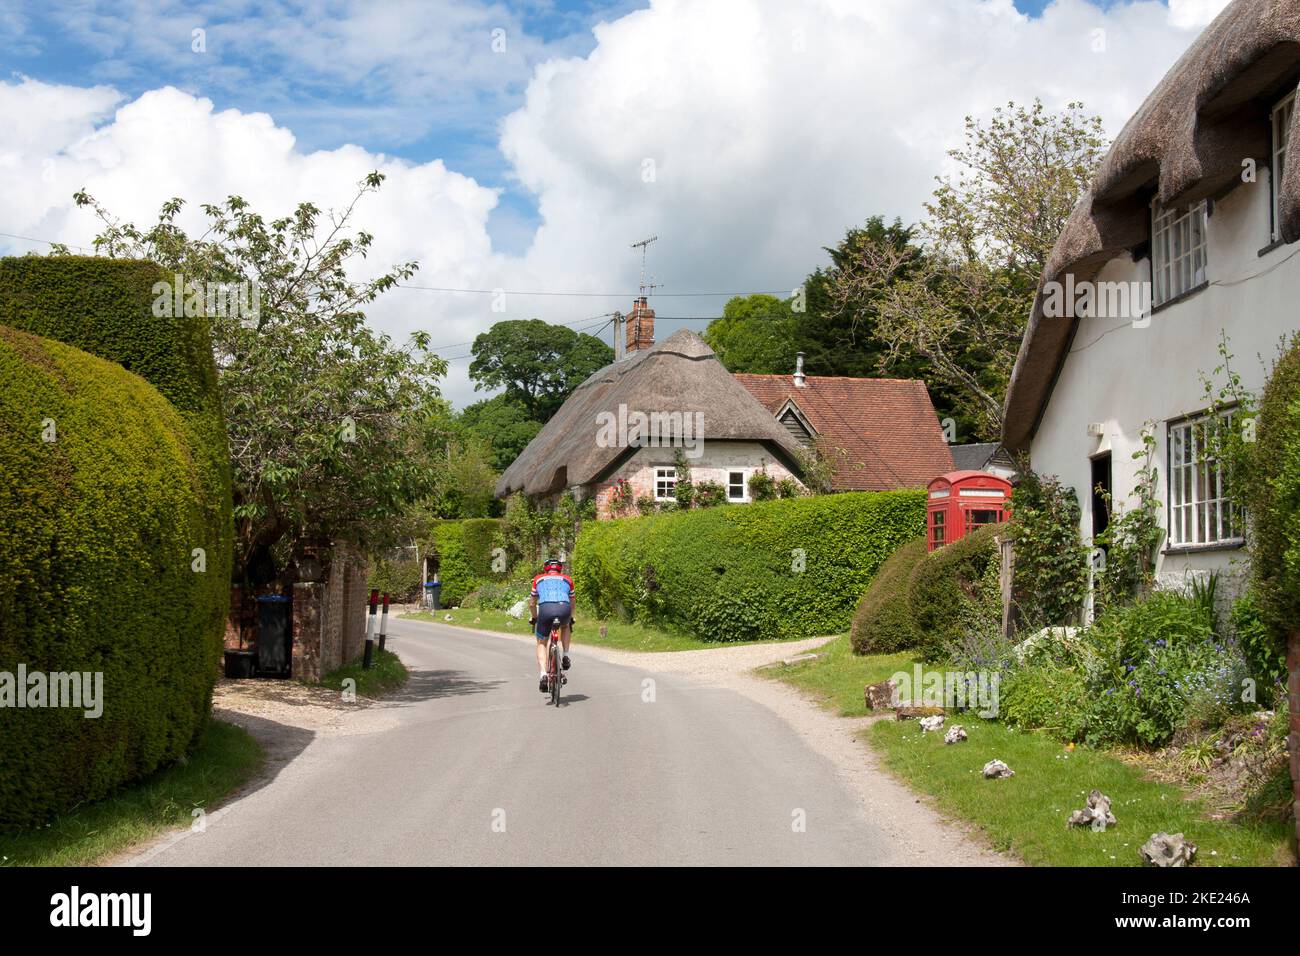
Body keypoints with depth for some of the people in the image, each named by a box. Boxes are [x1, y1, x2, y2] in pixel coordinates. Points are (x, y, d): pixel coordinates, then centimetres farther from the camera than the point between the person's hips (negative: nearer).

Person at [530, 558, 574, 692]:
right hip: (564, 609, 1)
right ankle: (566, 656, 22)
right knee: (565, 626, 37)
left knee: (541, 643, 17)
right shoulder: (567, 579, 30)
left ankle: (543, 675, -2)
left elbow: (532, 604, 36)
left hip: (545, 609, -1)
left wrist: (535, 619, 52)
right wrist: (570, 619, 56)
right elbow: (572, 604, 40)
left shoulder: (539, 579, 29)